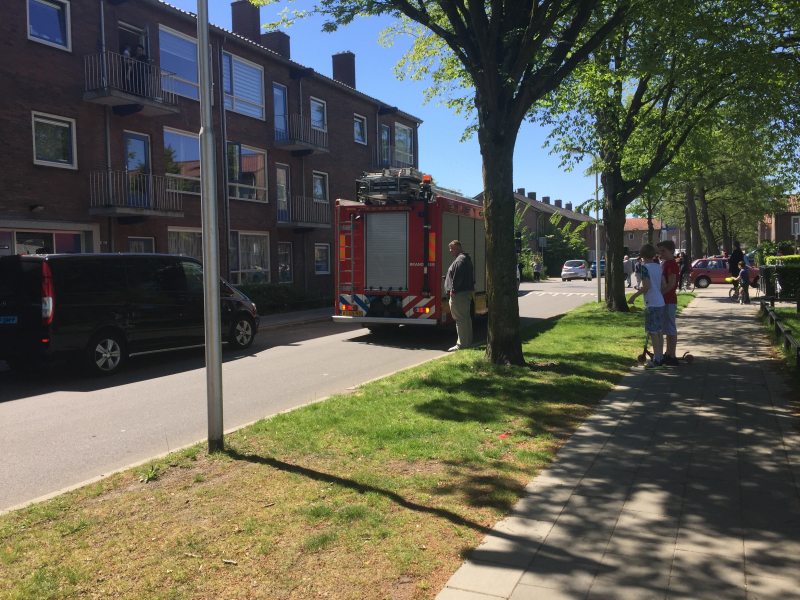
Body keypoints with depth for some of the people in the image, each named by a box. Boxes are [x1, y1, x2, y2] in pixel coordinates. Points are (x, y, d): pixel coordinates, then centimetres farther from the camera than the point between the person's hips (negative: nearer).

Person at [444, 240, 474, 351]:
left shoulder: (460, 260, -14)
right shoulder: (466, 258, 21)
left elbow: (458, 276, -23)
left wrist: (453, 290, -18)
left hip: (459, 294, -11)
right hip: (466, 292, 11)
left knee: (460, 319, -10)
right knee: (466, 318, 16)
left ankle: (462, 344, -9)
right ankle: (468, 342, 24)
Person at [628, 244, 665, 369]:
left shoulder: (645, 267, -12)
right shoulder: (658, 267, 11)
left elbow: (646, 287, -19)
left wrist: (633, 296, -9)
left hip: (651, 303, -8)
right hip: (660, 302, 8)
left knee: (653, 332, -5)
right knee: (658, 331, 14)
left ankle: (656, 360, -4)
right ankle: (660, 357, 19)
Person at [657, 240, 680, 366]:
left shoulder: (672, 264, -14)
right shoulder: (665, 264, 16)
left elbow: (671, 284, -23)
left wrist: (659, 293, -23)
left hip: (669, 301, -10)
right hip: (665, 300, 10)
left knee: (670, 328, -7)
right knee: (667, 328, 16)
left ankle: (672, 357, -5)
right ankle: (668, 354, 24)